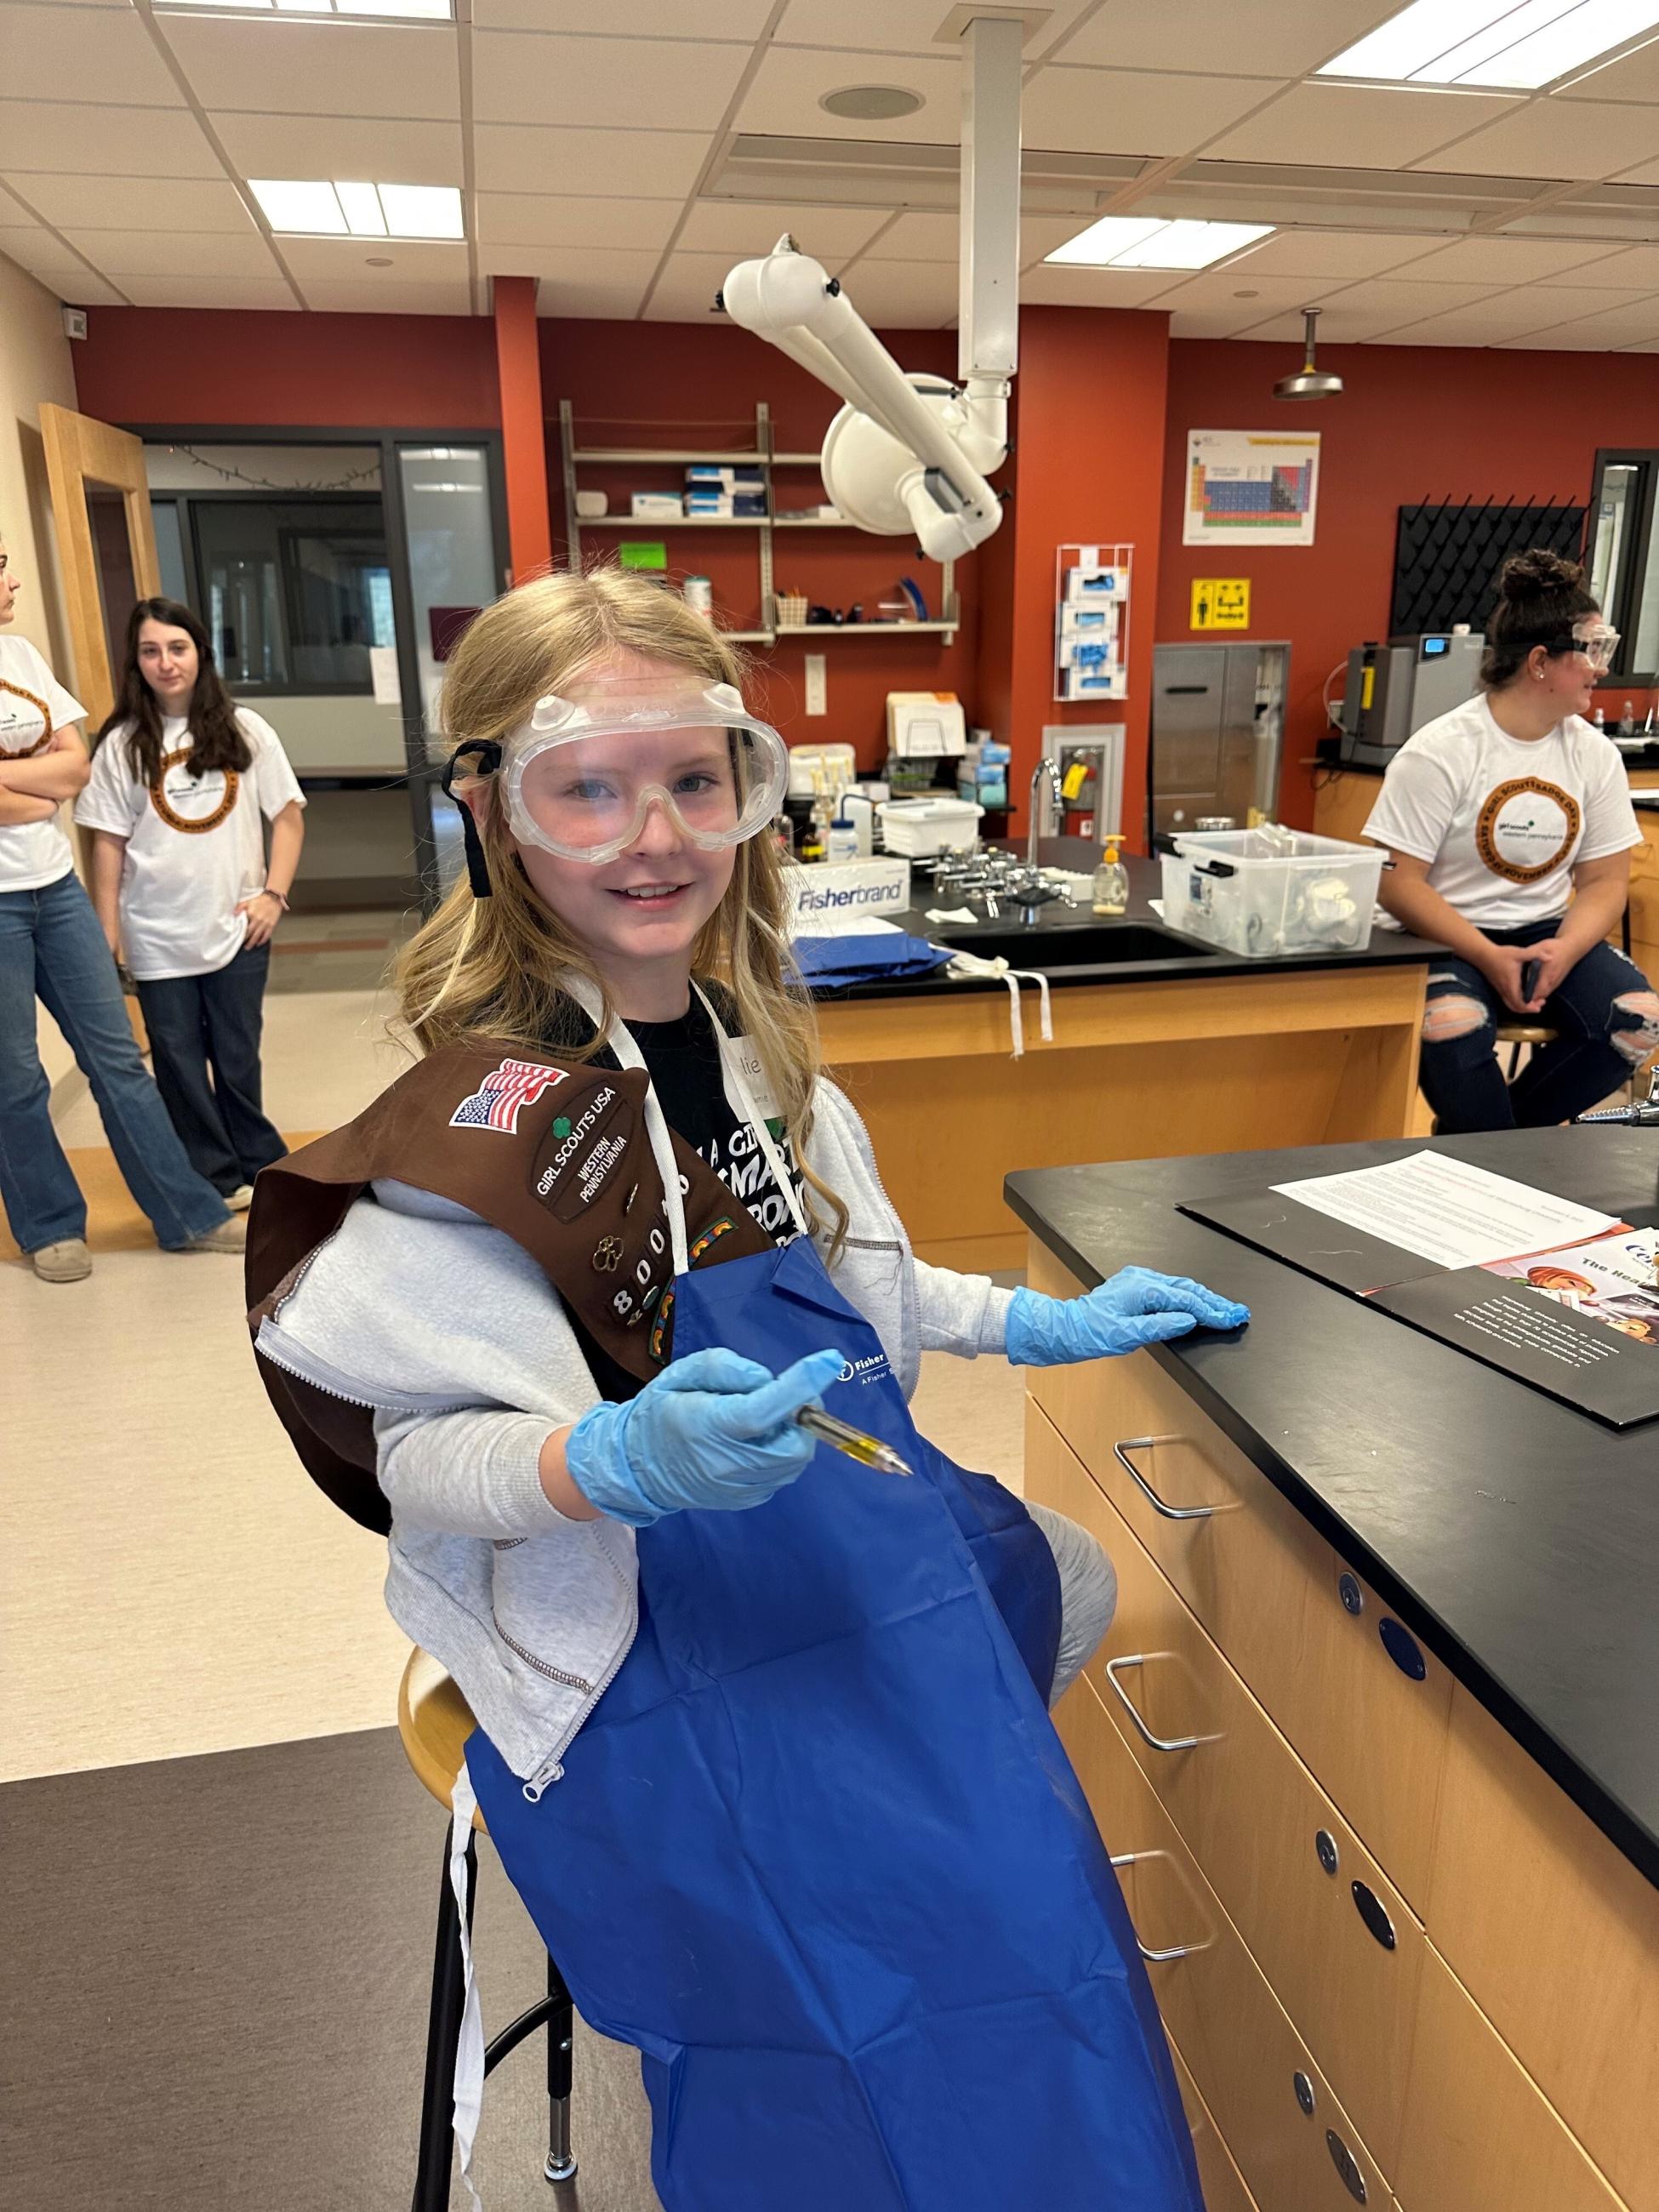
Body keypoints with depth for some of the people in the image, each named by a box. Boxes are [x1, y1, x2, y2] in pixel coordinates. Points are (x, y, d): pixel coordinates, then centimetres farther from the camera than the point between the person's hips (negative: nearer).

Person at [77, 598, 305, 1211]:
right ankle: (216, 1179, 20)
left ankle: (258, 1166, 26)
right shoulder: (122, 744, 0)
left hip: (237, 929, 0)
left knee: (237, 1056, 9)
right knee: (180, 1063, 7)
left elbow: (287, 816, 4)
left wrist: (274, 893, -5)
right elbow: (108, 842, 1)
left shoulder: (245, 731, 0)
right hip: (158, 939, 1)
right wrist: (106, 936, -1)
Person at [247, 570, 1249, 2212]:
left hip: (858, 1530, 9)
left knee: (1072, 1585, 26)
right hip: (655, 1631, -8)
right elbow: (416, 1453, -20)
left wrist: (1042, 1324, 10)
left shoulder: (745, 1036, -1)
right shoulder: (479, 1111, -23)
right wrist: (620, 1461, -39)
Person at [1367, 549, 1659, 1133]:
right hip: (1447, 936, -5)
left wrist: (1565, 949, -15)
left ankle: (1479, 1134, -4)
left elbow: (1604, 880, 7)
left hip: (1548, 932, 5)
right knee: (1453, 1027, -36)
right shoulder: (1439, 753, -11)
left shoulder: (1595, 755, 4)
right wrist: (1488, 957, -23)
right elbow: (1397, 882, -14)